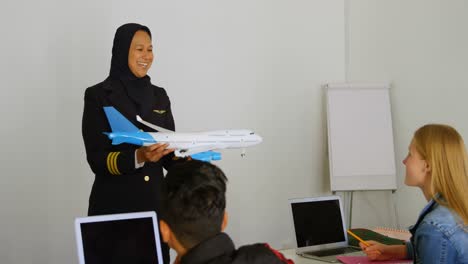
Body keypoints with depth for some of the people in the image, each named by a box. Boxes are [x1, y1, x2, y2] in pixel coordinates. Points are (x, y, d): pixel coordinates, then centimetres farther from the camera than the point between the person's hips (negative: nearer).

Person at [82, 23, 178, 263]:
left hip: (154, 201, 4)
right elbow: (97, 160, -12)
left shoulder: (159, 96, 9)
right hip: (114, 205, -4)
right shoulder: (98, 96, -6)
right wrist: (138, 157, -28)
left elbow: (170, 155, 8)